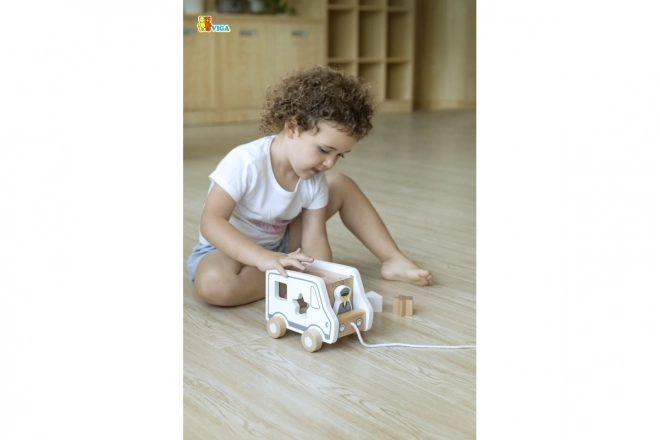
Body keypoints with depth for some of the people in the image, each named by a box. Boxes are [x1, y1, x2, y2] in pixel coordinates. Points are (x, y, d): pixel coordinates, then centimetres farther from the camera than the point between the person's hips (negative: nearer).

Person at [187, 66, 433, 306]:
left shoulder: (315, 181, -14)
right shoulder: (245, 163, -32)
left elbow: (314, 241, -12)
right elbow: (211, 222, -35)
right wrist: (263, 257, -48)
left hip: (279, 244, 6)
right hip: (232, 250, -5)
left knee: (342, 185, -1)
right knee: (213, 283, -42)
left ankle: (393, 260, 6)